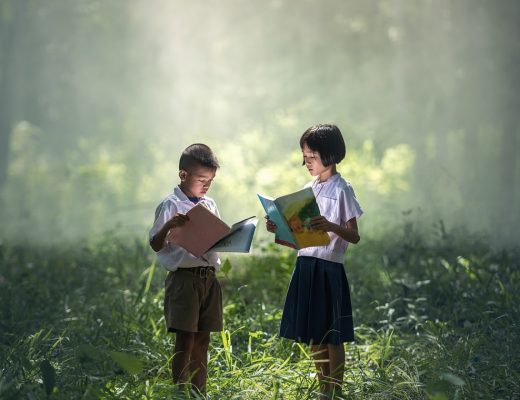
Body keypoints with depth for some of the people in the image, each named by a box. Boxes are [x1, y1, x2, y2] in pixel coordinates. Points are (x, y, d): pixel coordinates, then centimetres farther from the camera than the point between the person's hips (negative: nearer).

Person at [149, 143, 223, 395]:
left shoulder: (210, 205, 12)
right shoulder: (171, 205, -7)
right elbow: (156, 245, -8)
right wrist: (168, 226, -26)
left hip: (209, 277, 6)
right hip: (184, 277, -6)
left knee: (202, 339, 10)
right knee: (185, 339, -5)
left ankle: (199, 392, 16)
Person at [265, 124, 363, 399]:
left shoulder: (341, 190, -8)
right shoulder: (308, 189, 13)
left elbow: (354, 236, -13)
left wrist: (330, 226, -30)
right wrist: (279, 229, 0)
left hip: (328, 268, -7)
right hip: (305, 265, 7)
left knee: (332, 336, -1)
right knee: (313, 335, 12)